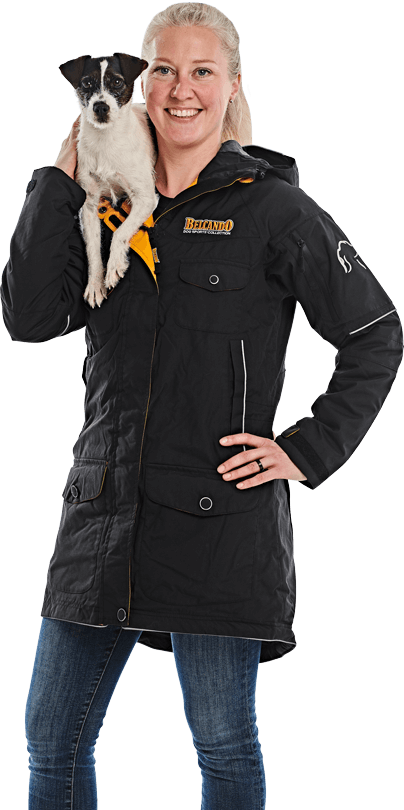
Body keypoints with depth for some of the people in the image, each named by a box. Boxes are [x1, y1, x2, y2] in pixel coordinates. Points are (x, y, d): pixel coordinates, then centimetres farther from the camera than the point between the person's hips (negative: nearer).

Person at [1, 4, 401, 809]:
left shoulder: (273, 208, -3)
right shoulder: (106, 200, 10)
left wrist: (309, 452, -5)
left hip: (221, 518, -5)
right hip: (106, 510, 5)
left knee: (223, 743, 6)